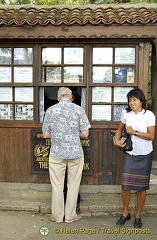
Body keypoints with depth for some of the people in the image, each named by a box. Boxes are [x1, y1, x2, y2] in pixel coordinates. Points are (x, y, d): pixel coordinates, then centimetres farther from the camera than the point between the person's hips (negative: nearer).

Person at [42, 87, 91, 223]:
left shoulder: (50, 110, -1)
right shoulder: (78, 109, -4)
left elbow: (45, 134, 3)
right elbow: (85, 133, -6)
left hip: (57, 153, 1)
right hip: (76, 152, -1)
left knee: (57, 185, 11)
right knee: (73, 185, 11)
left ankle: (57, 216, 22)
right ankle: (70, 215, 21)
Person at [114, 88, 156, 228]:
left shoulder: (149, 115, -6)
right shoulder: (126, 113, 2)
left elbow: (151, 136, -11)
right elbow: (119, 129, 15)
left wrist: (135, 132, -21)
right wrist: (117, 140, -4)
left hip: (145, 155, -2)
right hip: (129, 154, 2)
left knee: (142, 187, 7)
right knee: (125, 185, 0)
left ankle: (138, 216, 25)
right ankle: (125, 213, 23)